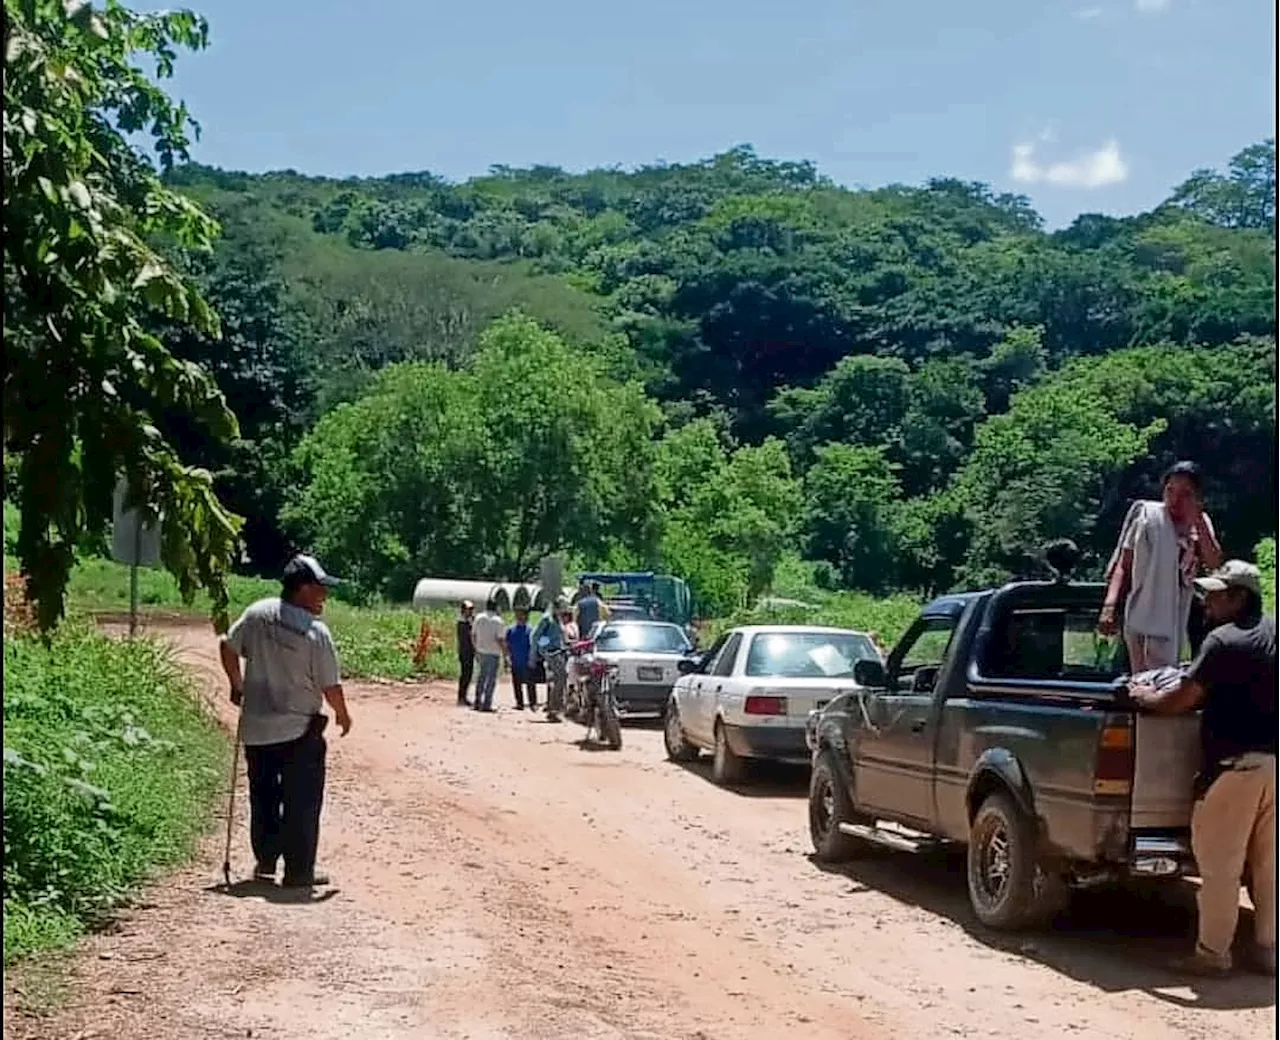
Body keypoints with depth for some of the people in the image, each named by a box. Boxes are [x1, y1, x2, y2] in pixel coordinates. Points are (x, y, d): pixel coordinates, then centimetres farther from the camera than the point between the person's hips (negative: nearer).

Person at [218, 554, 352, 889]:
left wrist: (238, 686, 20)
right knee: (302, 802, 5)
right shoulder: (315, 632, -18)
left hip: (256, 727, 5)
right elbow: (330, 686, -15)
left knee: (263, 796, 20)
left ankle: (265, 860, 29)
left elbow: (228, 646, 5)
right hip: (300, 731, -5)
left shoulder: (257, 614, -4)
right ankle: (298, 871, 7)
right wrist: (343, 714, 4)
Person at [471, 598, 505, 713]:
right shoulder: (498, 621, -10)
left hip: (481, 652, 5)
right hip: (493, 653, -5)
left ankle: (478, 702, 16)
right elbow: (499, 639, -15)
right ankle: (486, 704, -1)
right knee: (491, 679, 2)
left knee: (481, 677, 17)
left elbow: (473, 636, 8)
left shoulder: (479, 618, 3)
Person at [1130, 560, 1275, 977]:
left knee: (1219, 864, 0)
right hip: (1272, 760, 8)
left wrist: (1143, 695, 4)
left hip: (1236, 763, -8)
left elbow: (1177, 701, -14)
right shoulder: (1271, 635, 10)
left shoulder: (1224, 640, -13)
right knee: (1267, 864, 13)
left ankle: (1212, 953, 4)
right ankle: (1266, 950, 19)